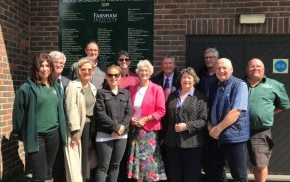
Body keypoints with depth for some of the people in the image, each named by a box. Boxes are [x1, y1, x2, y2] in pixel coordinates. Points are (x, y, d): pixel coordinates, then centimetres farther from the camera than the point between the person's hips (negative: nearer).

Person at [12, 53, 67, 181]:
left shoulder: (56, 87, 8)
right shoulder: (26, 88, -10)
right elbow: (18, 113, -4)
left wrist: (62, 131, 12)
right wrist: (20, 133, 1)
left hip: (54, 134, 5)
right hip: (35, 135, -5)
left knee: (48, 171, 17)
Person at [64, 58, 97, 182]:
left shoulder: (93, 87, 12)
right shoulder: (73, 86, -10)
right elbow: (71, 109, -16)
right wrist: (75, 131, -20)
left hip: (90, 125, 7)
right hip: (79, 126, -6)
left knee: (86, 156, 14)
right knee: (77, 159, -1)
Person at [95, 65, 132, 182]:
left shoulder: (126, 93, 11)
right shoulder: (101, 93, 0)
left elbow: (129, 113, 3)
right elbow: (101, 114, -9)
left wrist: (122, 127, -11)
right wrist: (116, 127, -13)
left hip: (122, 134, 4)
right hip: (105, 135, -3)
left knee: (115, 165, 11)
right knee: (103, 166, 0)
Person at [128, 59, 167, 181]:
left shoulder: (157, 89, -5)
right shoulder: (132, 89, 8)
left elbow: (161, 111, -8)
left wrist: (145, 119, -15)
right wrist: (131, 118, -4)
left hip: (149, 129, -4)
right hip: (135, 129, 4)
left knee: (149, 159, -3)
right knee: (137, 158, 8)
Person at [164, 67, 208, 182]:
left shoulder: (200, 97, 0)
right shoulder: (172, 96, 14)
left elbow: (204, 120, -8)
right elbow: (166, 117, 16)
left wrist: (187, 126, -18)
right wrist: (164, 136, 10)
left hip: (192, 143, -4)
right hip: (172, 143, 4)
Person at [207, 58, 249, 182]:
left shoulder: (239, 85, -8)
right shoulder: (213, 87, 11)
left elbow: (236, 111, -19)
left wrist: (218, 128, -16)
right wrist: (210, 127, -4)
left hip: (234, 136, -6)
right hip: (214, 137, 6)